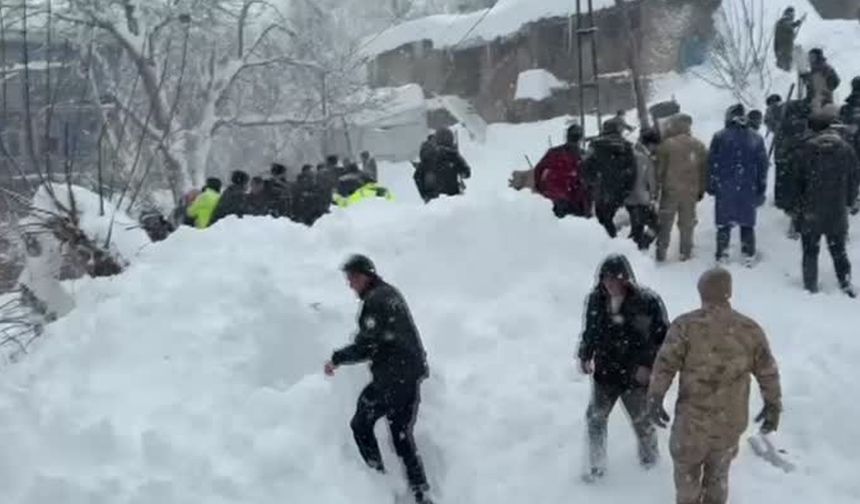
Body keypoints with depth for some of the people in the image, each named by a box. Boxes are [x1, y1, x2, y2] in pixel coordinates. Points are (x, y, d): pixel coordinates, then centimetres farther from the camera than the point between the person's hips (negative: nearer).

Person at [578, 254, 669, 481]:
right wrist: (585, 356, 4)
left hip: (635, 374, -3)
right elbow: (590, 330, 10)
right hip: (605, 372, 4)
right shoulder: (596, 300, -6)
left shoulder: (647, 301, -19)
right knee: (595, 418, 8)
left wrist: (649, 365, -17)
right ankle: (597, 466, 25)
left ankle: (649, 455, 44)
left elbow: (663, 336, -13)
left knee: (642, 419, 16)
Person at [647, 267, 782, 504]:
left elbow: (665, 365, -13)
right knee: (718, 472, 22)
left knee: (687, 469, 18)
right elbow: (768, 372, 4)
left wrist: (655, 399, -4)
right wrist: (773, 405, 16)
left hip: (693, 417, -3)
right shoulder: (750, 329, -1)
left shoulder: (686, 325, -11)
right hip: (732, 419, 3)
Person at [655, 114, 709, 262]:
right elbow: (704, 170, 6)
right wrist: (701, 190, 14)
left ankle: (661, 252, 6)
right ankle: (686, 253, 17)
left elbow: (659, 168, -8)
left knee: (665, 223, 6)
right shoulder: (699, 146, 1)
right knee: (687, 223, 13)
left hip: (670, 190, -3)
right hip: (691, 192, 3)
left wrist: (656, 186, 2)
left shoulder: (667, 144, -11)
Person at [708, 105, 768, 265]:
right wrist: (761, 188, 11)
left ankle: (722, 255, 8)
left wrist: (711, 185, 4)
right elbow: (763, 165, 5)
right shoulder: (756, 139, 2)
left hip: (724, 188, -1)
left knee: (723, 223, 8)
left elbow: (712, 164, -5)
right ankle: (749, 255, 15)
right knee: (747, 224, 12)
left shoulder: (719, 138, -5)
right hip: (748, 190, 2)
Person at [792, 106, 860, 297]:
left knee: (810, 250, 10)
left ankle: (811, 287, 11)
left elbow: (799, 180, -6)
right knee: (838, 249, 16)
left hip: (811, 211, -2)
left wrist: (800, 203, 8)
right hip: (838, 212, 2)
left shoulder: (808, 149, -10)